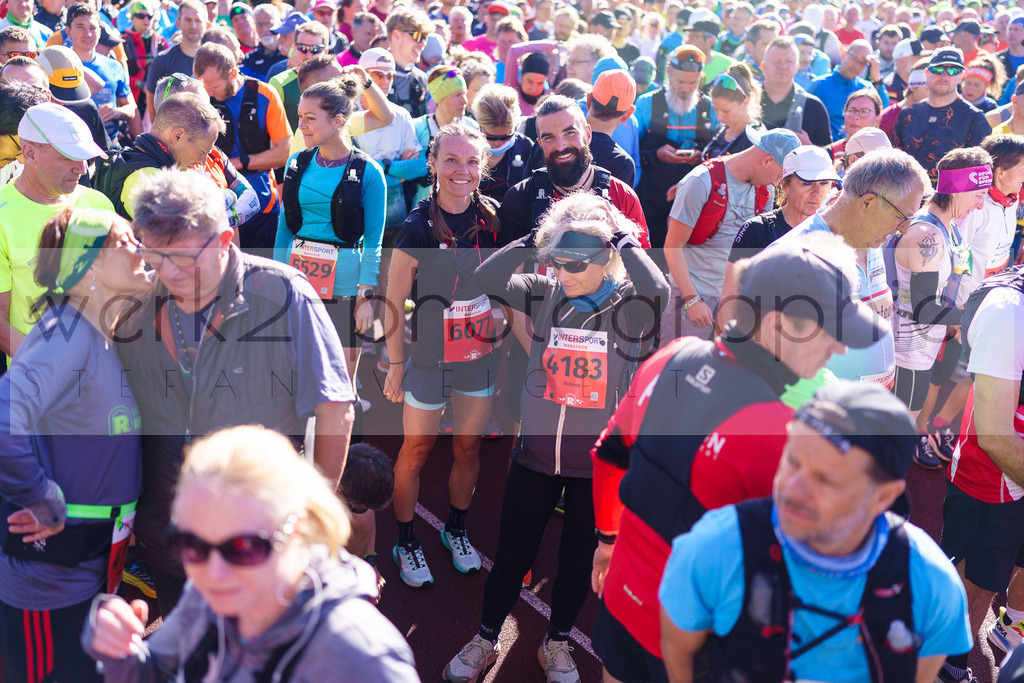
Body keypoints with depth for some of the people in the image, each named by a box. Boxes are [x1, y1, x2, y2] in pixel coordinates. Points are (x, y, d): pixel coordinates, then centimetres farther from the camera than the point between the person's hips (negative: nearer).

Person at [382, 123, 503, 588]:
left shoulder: (492, 219, -4)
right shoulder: (418, 227, -15)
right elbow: (394, 302, -9)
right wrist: (395, 366, -5)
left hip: (481, 356, 4)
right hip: (428, 358, -3)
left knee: (469, 448, 16)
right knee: (416, 450, 10)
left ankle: (456, 529, 39)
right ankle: (406, 541, 29)